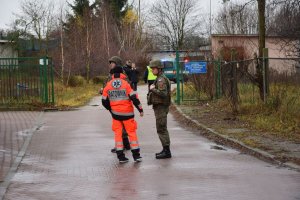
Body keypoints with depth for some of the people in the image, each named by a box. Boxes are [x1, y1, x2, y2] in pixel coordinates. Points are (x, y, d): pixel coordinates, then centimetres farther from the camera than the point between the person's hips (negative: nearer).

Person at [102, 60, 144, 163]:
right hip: (127, 113, -2)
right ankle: (136, 155, 6)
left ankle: (120, 156, 7)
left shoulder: (108, 85, 0)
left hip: (115, 113, 2)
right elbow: (134, 97, -13)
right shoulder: (126, 84, -10)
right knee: (132, 132, 7)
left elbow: (104, 101, 7)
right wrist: (140, 109, -5)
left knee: (117, 133, 10)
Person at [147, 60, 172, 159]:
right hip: (160, 107, 11)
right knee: (162, 129, 15)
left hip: (161, 107, -11)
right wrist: (153, 89, 9)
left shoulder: (161, 80, -17)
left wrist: (153, 89, -19)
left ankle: (166, 152, -7)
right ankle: (166, 150, 21)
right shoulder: (160, 78, 15)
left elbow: (163, 93, -27)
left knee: (161, 129, -8)